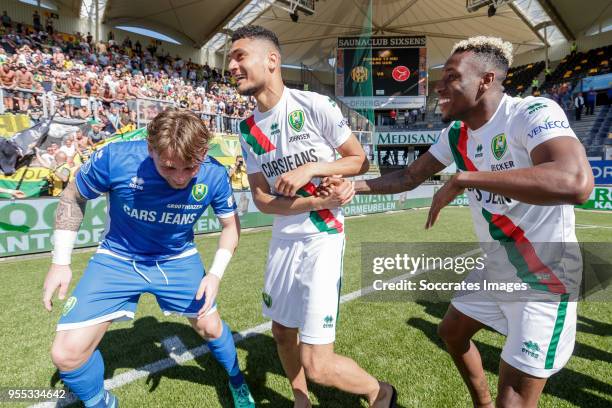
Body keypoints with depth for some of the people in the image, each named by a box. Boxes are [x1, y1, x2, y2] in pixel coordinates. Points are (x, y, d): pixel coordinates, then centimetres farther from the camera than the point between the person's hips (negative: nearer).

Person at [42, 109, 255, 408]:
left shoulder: (214, 175, -23)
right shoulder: (115, 158, -27)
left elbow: (231, 224, -5)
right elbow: (73, 198, -7)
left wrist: (216, 273, -17)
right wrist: (60, 262, -7)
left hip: (179, 260, 1)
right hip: (117, 259, 0)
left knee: (210, 327, 10)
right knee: (66, 354, -6)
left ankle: (237, 381, 43)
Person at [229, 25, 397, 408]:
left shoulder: (314, 105, -10)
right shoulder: (248, 129, 5)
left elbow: (361, 161, -3)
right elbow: (262, 200, -1)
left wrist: (310, 168, -19)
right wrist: (321, 200, -15)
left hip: (322, 239, -6)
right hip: (283, 240, 6)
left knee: (318, 365, -6)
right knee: (283, 332, 20)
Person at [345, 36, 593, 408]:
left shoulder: (533, 113, -23)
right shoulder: (456, 135, 0)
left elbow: (576, 182, -40)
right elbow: (409, 177, 8)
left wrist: (463, 179, -36)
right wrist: (350, 186, -5)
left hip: (544, 281, -8)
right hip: (495, 273, 8)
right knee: (451, 334, 24)